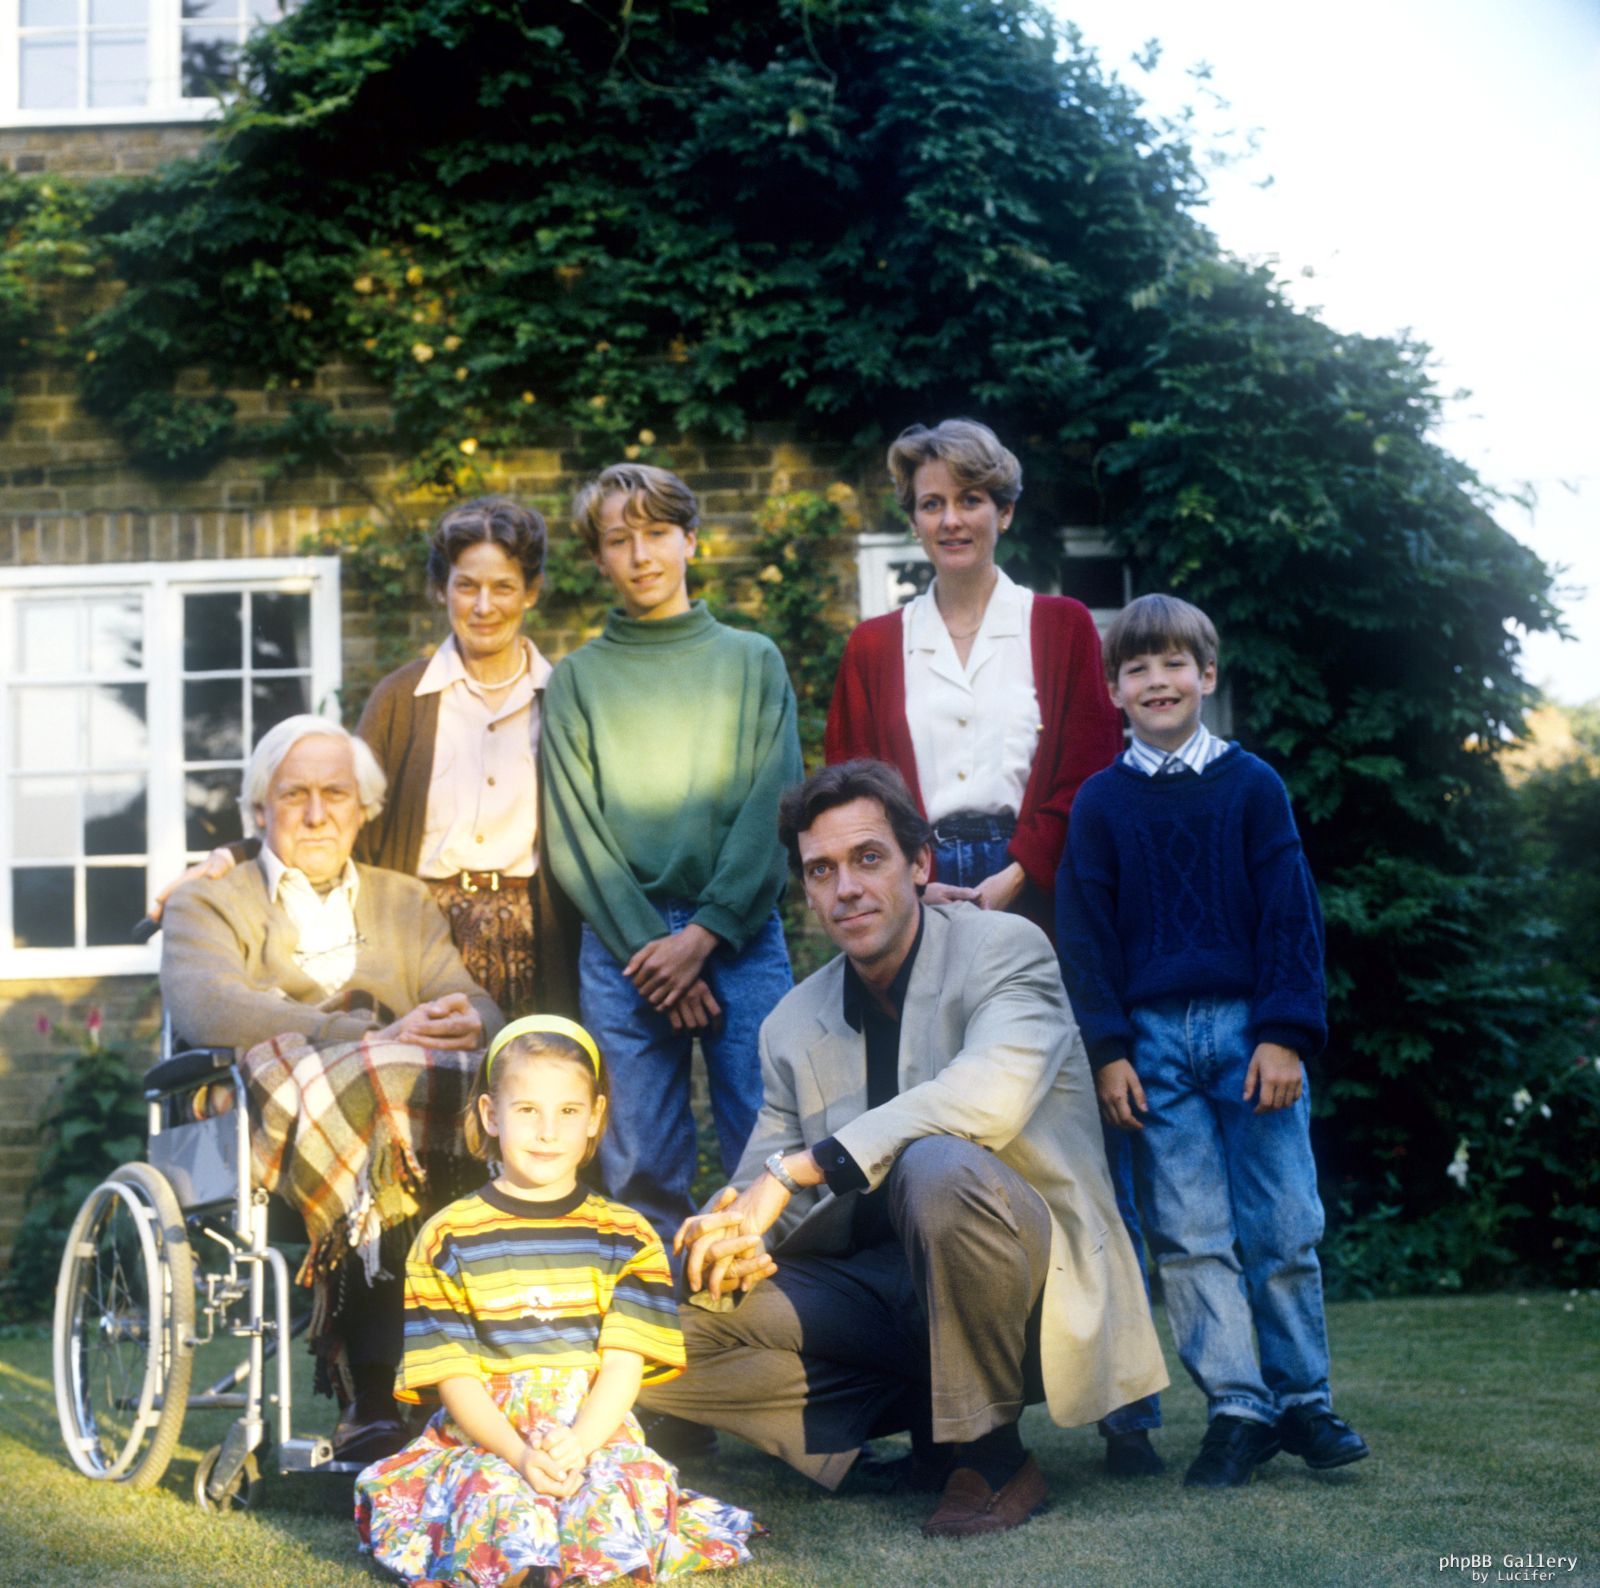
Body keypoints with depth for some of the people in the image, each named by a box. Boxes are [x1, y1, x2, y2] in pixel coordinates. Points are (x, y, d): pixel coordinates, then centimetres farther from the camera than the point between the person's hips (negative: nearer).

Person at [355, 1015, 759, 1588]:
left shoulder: (627, 1237, 8)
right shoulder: (447, 1240, 4)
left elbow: (624, 1365, -1)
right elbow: (452, 1375, -2)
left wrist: (577, 1445, -21)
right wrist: (519, 1455, -19)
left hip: (596, 1431, 2)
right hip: (485, 1438, -2)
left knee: (624, 1514, -32)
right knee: (507, 1516, -36)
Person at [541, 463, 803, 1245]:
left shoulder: (752, 660, 11)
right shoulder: (576, 678, 11)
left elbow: (774, 807, 1)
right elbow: (573, 833, 3)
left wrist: (704, 932, -9)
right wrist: (647, 947, -8)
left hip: (741, 937, 0)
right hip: (622, 945, 0)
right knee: (640, 1170, 0)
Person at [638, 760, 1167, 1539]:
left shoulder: (1005, 948, -8)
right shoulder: (792, 1026, 9)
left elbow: (990, 1095, -27)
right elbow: (759, 1184, 8)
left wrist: (793, 1171, -28)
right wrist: (735, 1236, -19)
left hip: (1030, 1275, -6)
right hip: (885, 1288, 6)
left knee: (937, 1165, -37)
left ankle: (989, 1452, -16)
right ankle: (929, 1415, 2)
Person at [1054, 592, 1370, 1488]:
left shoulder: (1252, 786, 5)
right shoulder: (1101, 802, 7)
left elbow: (1291, 915, 3)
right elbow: (1087, 935, 6)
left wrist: (1286, 1034, -6)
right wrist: (1109, 1050, -2)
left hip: (1252, 1030, -1)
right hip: (1153, 1037, 1)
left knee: (1283, 1226, 1)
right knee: (1189, 1236, -1)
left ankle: (1303, 1398, 15)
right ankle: (1237, 1407, 6)